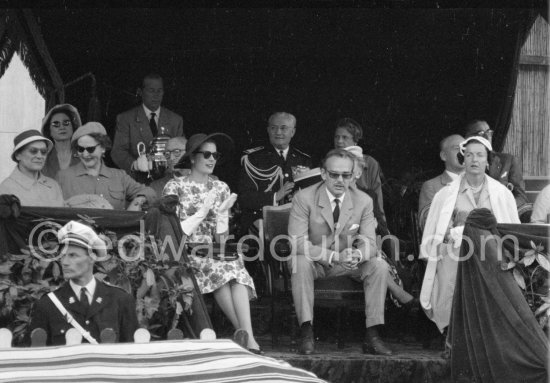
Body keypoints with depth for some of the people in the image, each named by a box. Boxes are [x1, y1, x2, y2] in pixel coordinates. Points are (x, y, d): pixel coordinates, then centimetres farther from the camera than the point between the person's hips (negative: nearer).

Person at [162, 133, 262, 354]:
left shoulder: (220, 188, 16)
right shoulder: (175, 187, 3)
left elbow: (222, 234, 12)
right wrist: (204, 210, -10)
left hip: (214, 252, 3)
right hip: (186, 253, -3)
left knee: (235, 268, -31)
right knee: (220, 269, -34)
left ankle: (248, 338, -43)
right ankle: (245, 334, -35)